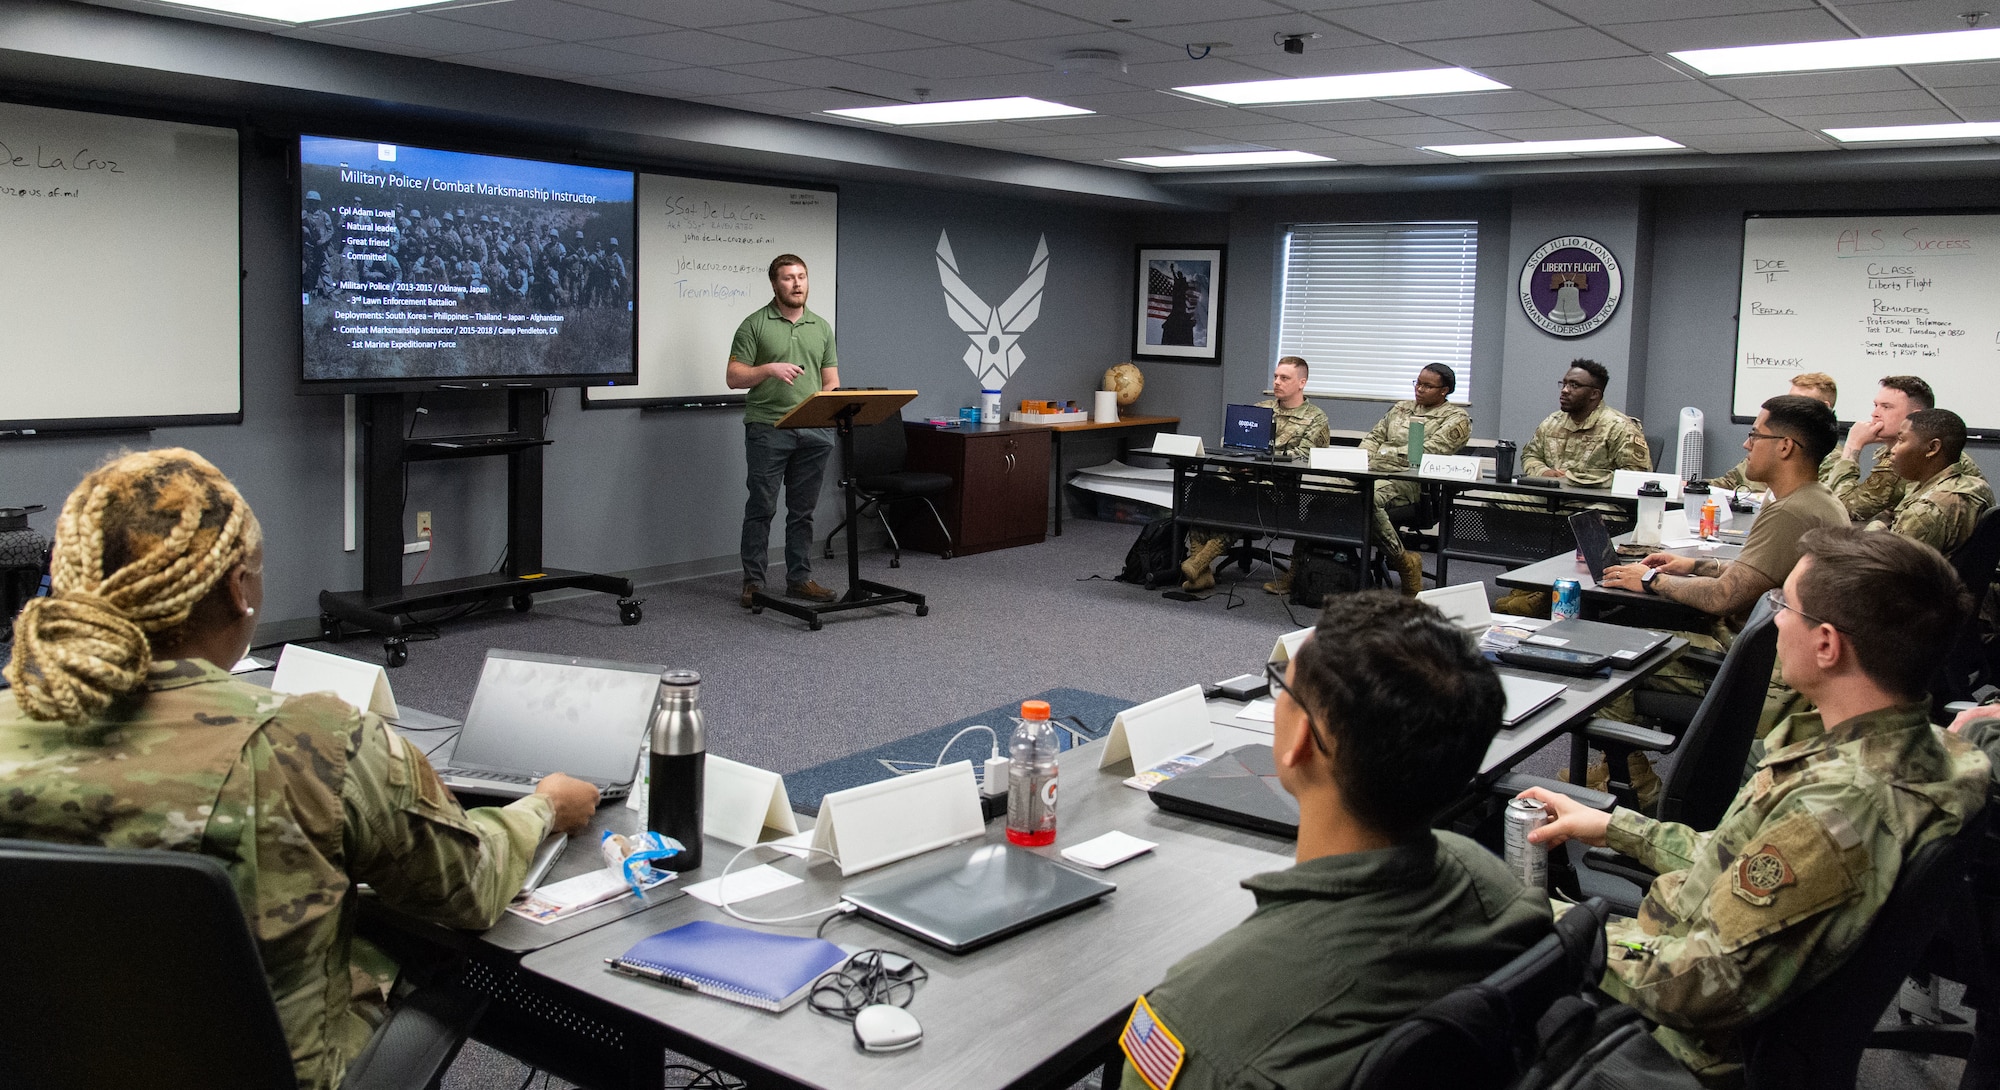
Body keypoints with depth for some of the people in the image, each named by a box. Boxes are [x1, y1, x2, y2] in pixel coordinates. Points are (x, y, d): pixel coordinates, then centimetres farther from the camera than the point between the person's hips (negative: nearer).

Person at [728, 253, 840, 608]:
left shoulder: (822, 327, 13)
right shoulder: (754, 325, 0)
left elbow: (831, 380, 13)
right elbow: (734, 378, -4)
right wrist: (769, 369, -19)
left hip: (813, 431, 4)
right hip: (768, 429, -4)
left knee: (803, 511, 9)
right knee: (761, 508, 0)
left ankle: (799, 579, 16)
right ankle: (753, 582, 7)